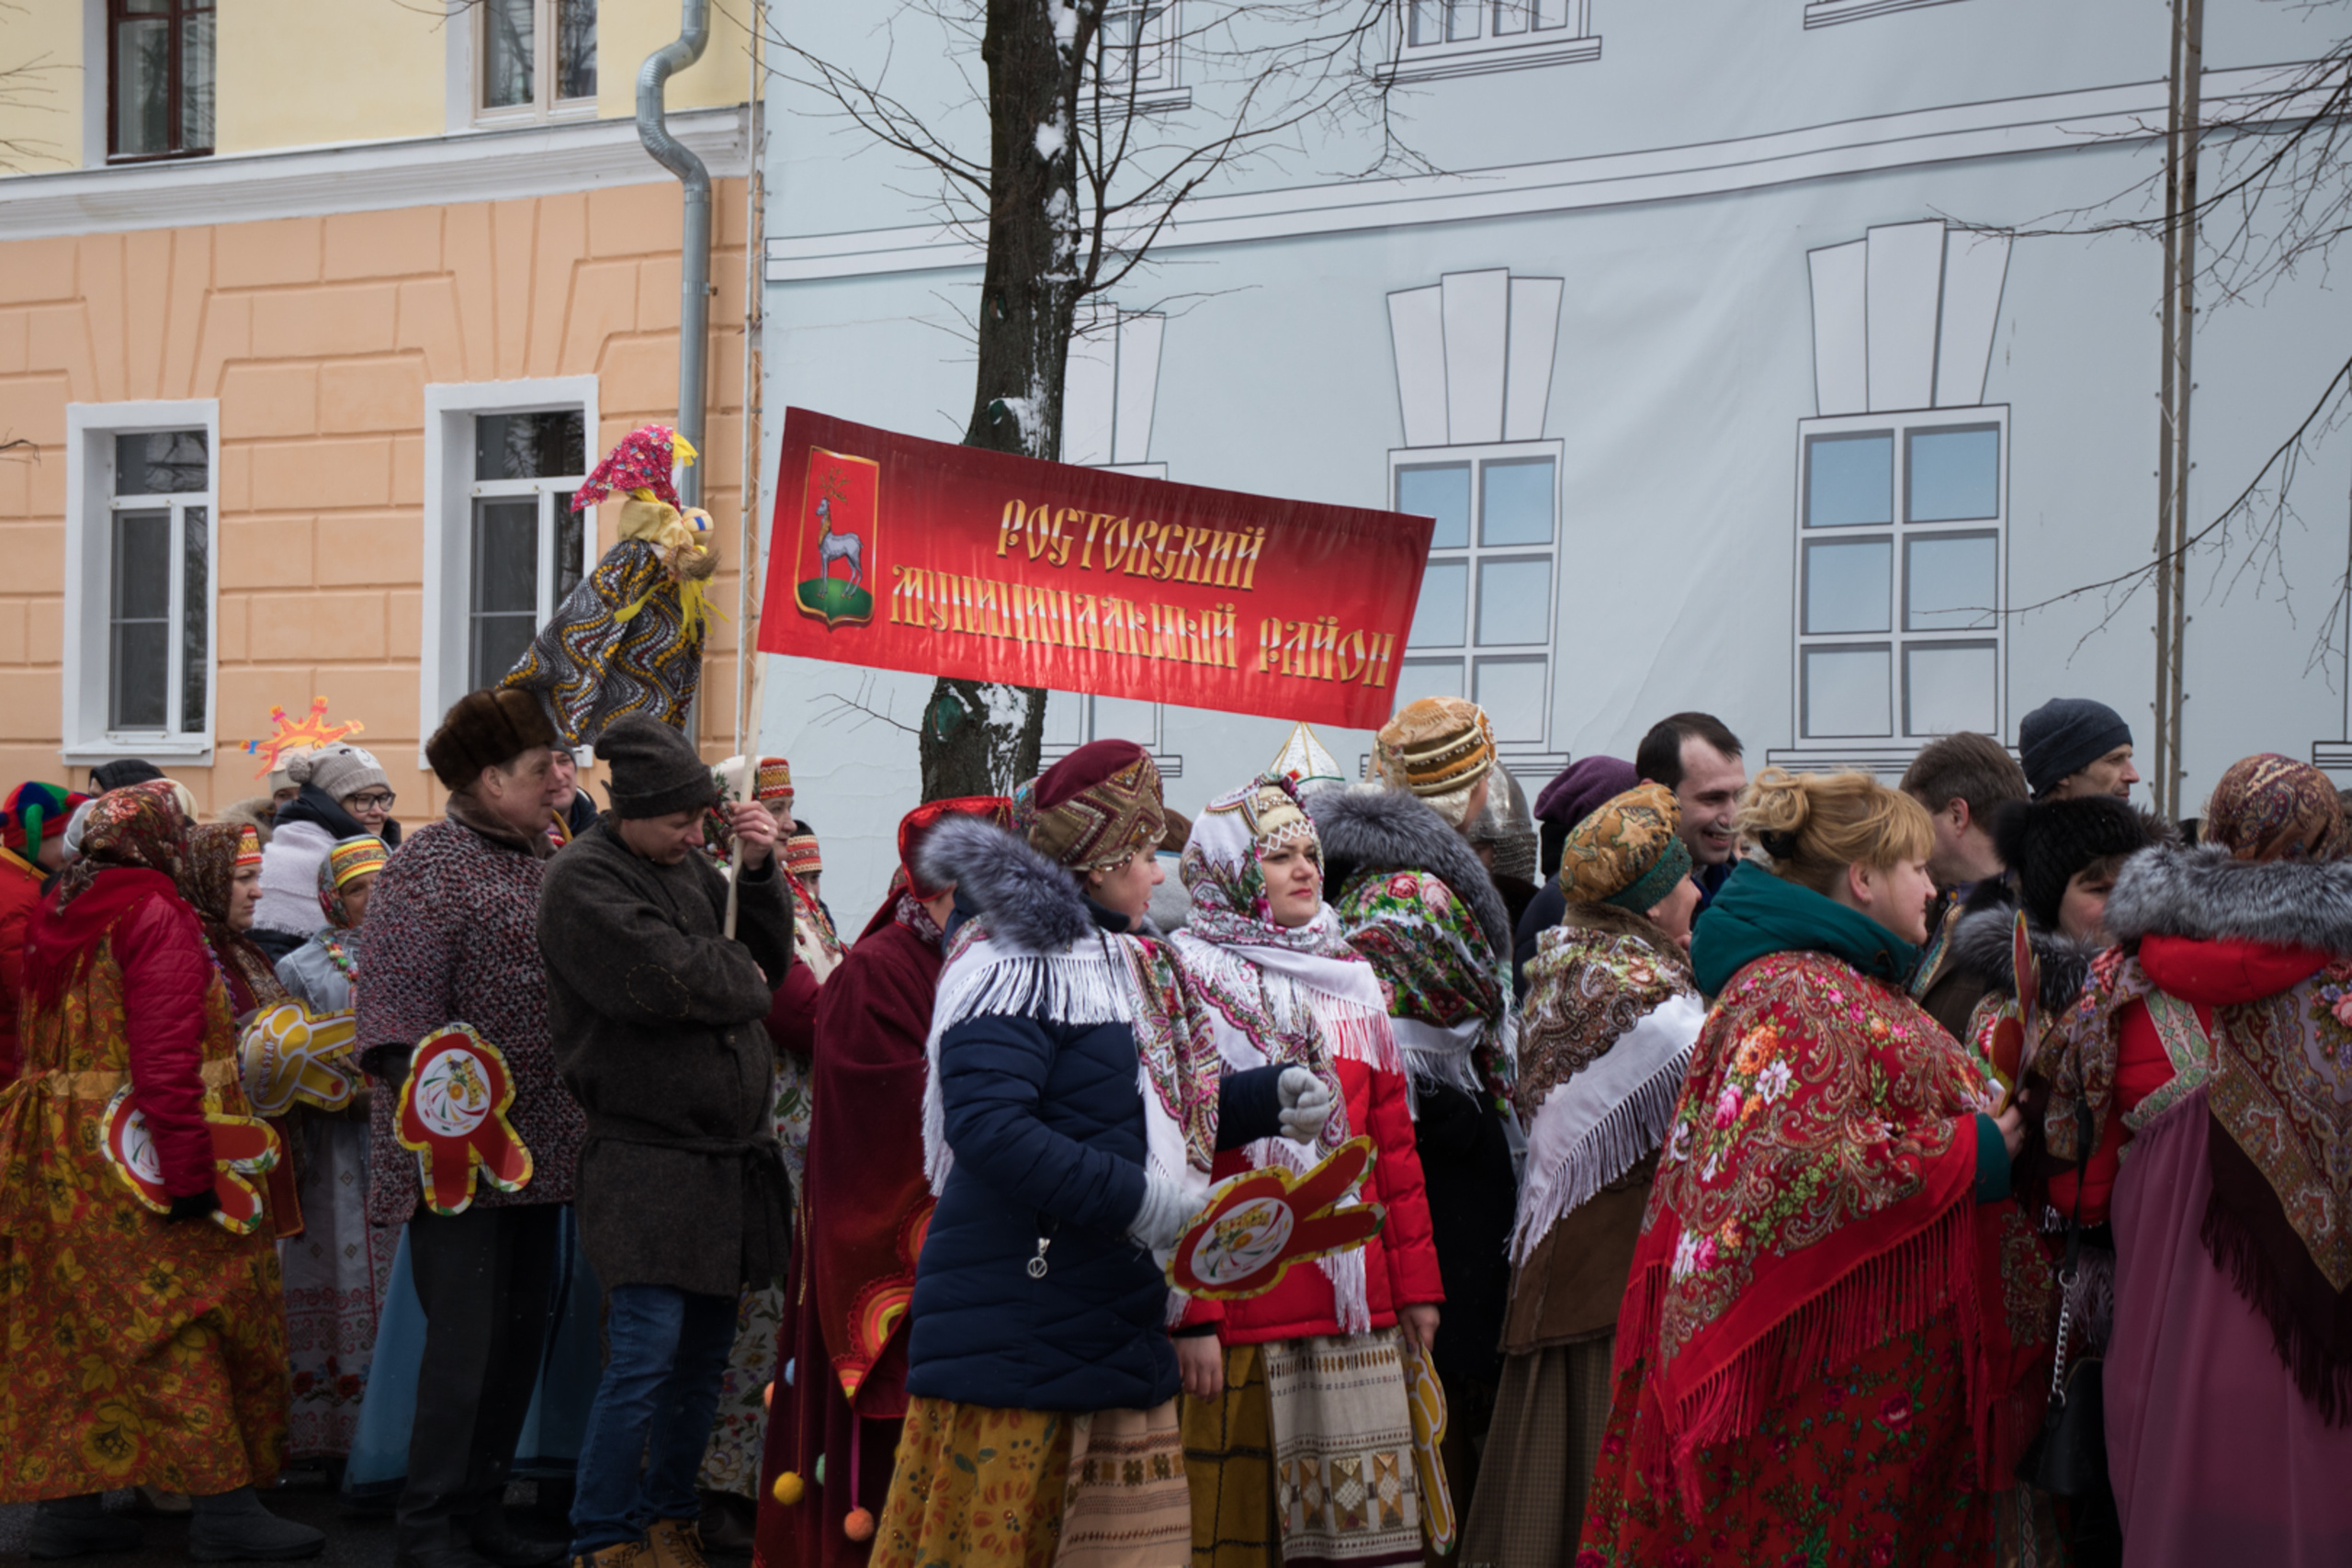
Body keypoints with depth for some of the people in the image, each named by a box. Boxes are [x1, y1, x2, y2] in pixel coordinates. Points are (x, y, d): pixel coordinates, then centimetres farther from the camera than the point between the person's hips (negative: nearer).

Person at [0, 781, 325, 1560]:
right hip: (135, 1163, -8)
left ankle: (64, 1505, 15)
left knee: (74, 1332, 11)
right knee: (184, 1326, -4)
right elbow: (165, 1054, -22)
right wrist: (188, 1170, -23)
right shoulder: (156, 916, -14)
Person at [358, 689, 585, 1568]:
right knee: (465, 1339, -7)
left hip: (539, 1151, 8)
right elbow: (397, 1003, -15)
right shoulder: (427, 868, -9)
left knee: (521, 1333, 11)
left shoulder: (543, 862, 15)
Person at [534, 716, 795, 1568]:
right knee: (646, 1356, -10)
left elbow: (770, 957, 12)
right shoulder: (583, 881, -10)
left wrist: (760, 870, -2)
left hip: (729, 1153, 8)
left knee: (704, 1354, 12)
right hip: (646, 1158, -7)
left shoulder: (689, 865, 14)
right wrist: (741, 978, -4)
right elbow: (664, 979, -22)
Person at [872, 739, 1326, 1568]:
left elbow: (1164, 1110, 25)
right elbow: (985, 1126, -24)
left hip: (1117, 1326, 9)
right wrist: (1139, 1199, -24)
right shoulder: (1012, 965, -13)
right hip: (1017, 1334, -9)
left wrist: (1269, 1098, 8)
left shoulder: (1126, 965, 18)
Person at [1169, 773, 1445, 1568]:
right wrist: (1191, 1314, -15)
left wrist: (1415, 1283, 11)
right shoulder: (1188, 983, -2)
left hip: (1357, 1308, 5)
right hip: (1243, 1314, -5)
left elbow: (1392, 1138, 16)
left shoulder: (1349, 980, 16)